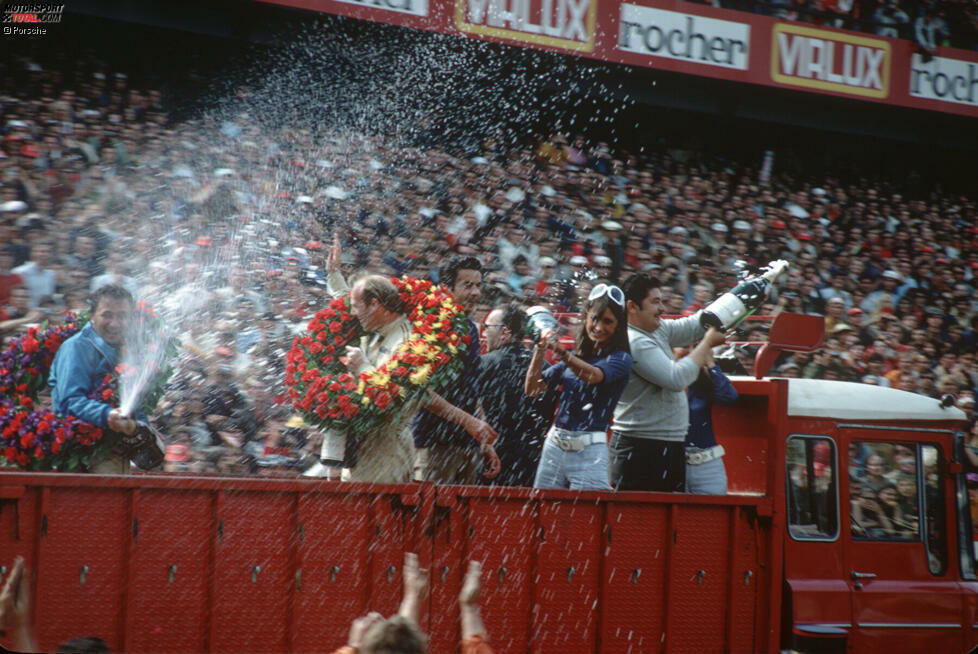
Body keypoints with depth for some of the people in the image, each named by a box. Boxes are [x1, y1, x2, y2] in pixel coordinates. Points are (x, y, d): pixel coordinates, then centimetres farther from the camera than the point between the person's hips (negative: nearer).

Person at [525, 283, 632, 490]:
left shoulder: (620, 359, -2)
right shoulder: (574, 356, 15)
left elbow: (593, 375, -24)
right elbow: (532, 389, 11)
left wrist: (561, 352, -39)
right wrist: (540, 351, -3)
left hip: (589, 451, -5)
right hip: (554, 446, 5)